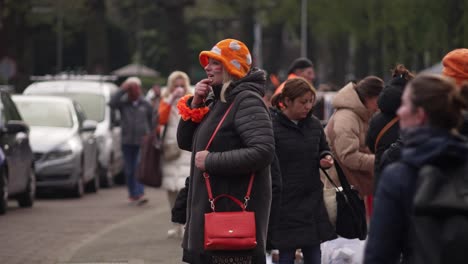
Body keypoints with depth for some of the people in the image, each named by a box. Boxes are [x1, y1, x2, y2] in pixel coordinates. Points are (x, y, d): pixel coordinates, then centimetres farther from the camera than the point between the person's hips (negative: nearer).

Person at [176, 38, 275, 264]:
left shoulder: (247, 101, -13)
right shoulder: (217, 101, 16)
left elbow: (263, 152, -25)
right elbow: (186, 142, 19)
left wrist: (211, 161, -20)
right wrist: (195, 104, 3)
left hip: (237, 209, -10)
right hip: (211, 207, 10)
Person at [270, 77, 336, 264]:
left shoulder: (314, 124, 8)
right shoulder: (271, 126, -11)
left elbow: (323, 149, 24)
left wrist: (326, 158, 0)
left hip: (312, 201, 6)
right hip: (285, 204, -6)